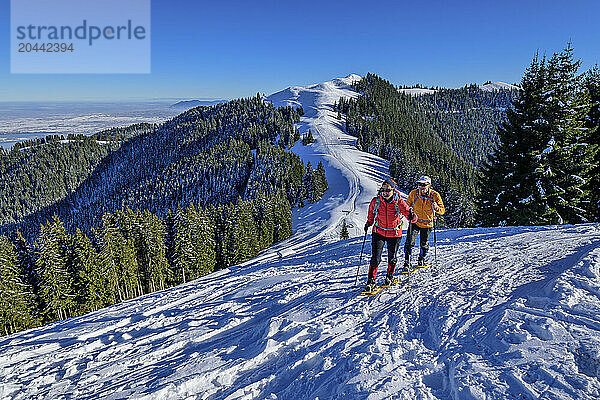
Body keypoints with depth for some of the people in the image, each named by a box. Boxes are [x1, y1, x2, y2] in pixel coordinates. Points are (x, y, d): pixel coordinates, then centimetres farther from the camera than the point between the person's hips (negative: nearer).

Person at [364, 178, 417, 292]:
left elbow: (407, 211, -20)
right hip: (379, 232, 1)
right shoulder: (376, 201, -8)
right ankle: (371, 281, 4)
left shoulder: (399, 202, -15)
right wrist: (368, 223, 12)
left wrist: (412, 216, -40)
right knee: (375, 257, -7)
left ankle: (390, 276, 38)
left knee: (392, 257, 12)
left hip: (394, 233, 0)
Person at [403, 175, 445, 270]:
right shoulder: (414, 193, -10)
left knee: (424, 244, 13)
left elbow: (442, 211, -9)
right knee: (409, 242, -11)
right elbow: (407, 205, 7)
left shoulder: (435, 195, -13)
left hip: (427, 224, 0)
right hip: (415, 222, 0)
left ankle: (421, 261, 37)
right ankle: (407, 263, -2)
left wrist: (436, 208, -30)